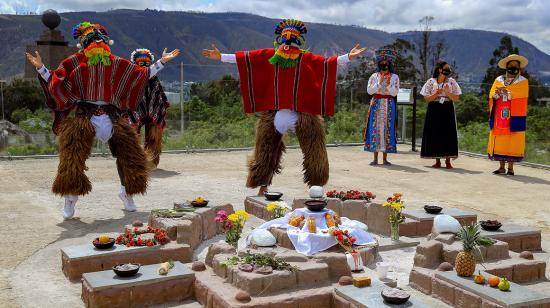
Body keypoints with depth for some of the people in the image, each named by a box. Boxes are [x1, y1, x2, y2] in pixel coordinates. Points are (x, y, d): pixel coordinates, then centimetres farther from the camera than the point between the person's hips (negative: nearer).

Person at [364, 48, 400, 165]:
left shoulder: (394, 77, 7)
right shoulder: (374, 76, 8)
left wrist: (388, 85, -17)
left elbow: (395, 93, -2)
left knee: (387, 128, -1)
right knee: (375, 128, -3)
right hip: (376, 105, 0)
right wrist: (379, 83, -11)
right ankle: (375, 158, 3)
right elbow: (369, 91, -3)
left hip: (389, 105, 0)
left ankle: (385, 158, 4)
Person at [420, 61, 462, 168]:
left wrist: (447, 93, -14)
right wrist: (437, 93, -16)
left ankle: (448, 160, 4)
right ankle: (437, 161, 8)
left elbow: (456, 98, 2)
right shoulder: (431, 82, 2)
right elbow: (427, 98, -1)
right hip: (434, 111, -1)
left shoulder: (451, 81, 6)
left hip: (447, 111, 1)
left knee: (448, 134, -2)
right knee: (435, 134, -1)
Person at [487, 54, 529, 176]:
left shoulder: (523, 81, 5)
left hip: (514, 116, -2)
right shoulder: (499, 80, 13)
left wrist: (507, 93, -21)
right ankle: (501, 167, 7)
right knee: (500, 141, 1)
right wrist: (497, 93, -17)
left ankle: (510, 167, 1)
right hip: (500, 116, 3)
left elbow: (521, 96, -11)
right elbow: (491, 95, 4)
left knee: (513, 141, -4)